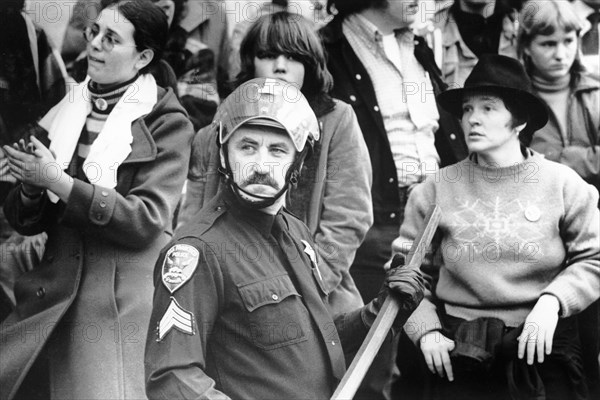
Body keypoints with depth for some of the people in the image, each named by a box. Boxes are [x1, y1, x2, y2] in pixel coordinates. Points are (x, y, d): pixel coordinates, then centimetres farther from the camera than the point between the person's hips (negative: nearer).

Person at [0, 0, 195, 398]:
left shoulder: (166, 123, -3)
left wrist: (59, 182, -17)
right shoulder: (64, 114, 10)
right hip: (51, 296, 5)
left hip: (124, 304, -4)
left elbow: (147, 220, -14)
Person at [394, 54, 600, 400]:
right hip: (460, 353, 0)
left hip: (544, 348, 0)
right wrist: (424, 328, -6)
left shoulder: (563, 184, -2)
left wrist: (553, 300, -14)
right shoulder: (437, 190, 0)